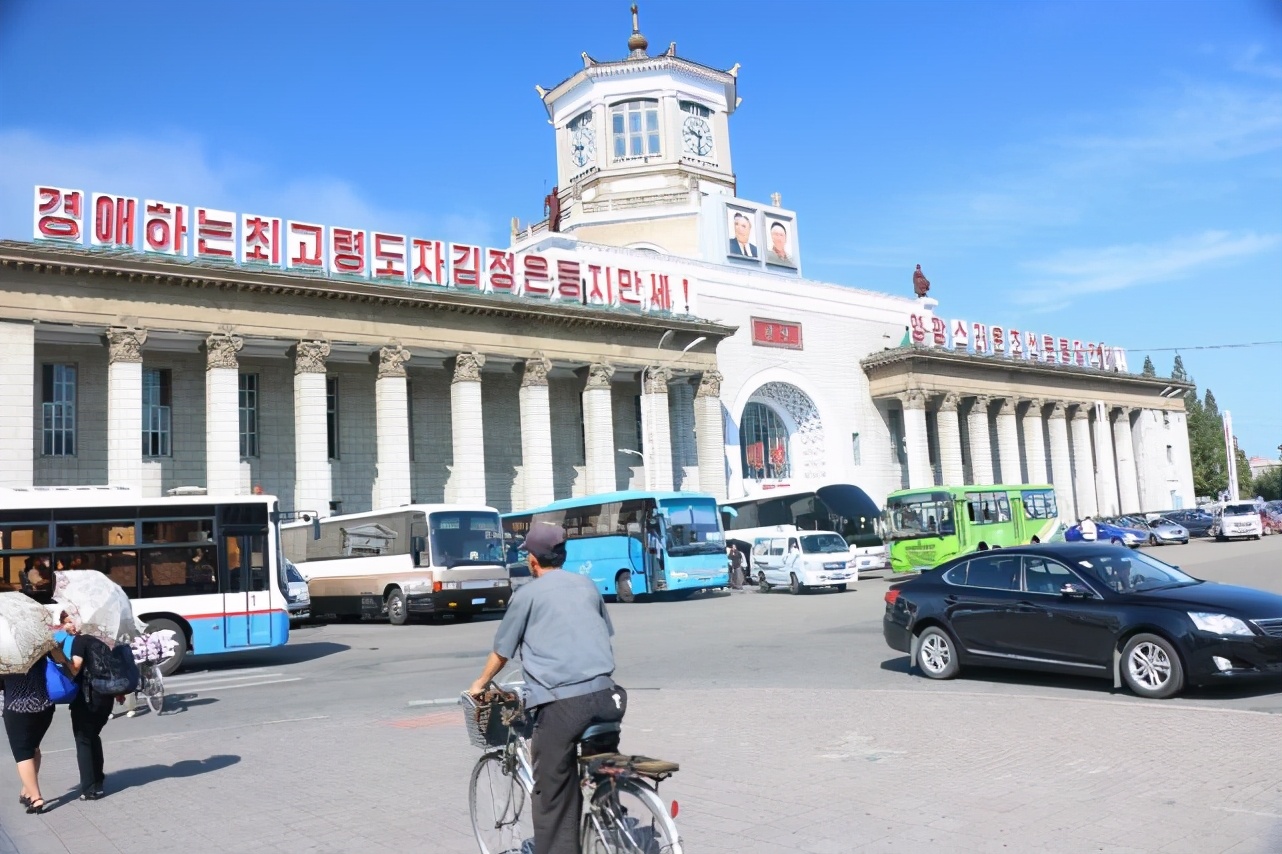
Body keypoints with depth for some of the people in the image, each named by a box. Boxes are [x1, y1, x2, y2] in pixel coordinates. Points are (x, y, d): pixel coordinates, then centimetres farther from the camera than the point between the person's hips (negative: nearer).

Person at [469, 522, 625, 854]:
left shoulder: (527, 594, 5)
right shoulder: (587, 585, 18)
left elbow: (502, 650, 15)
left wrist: (480, 684, 33)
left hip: (560, 701, -5)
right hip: (605, 695, 5)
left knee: (553, 798, 2)